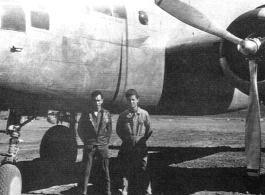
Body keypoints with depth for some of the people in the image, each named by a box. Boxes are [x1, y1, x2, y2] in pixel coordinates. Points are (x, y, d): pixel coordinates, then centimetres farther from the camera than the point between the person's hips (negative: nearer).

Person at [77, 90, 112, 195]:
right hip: (89, 146, -1)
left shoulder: (106, 114, 5)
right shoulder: (86, 114, 1)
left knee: (104, 172, 4)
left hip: (103, 146, 1)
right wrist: (86, 141, 5)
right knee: (86, 171, -1)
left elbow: (109, 130, 12)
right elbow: (80, 130, 9)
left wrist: (106, 142, 6)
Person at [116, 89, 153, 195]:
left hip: (141, 146, -1)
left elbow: (149, 130, 5)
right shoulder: (123, 115, 1)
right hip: (127, 146, 1)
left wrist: (142, 140, 0)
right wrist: (125, 139, 4)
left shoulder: (144, 114, -3)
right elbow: (118, 130, 12)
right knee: (124, 169, -3)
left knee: (142, 170, 2)